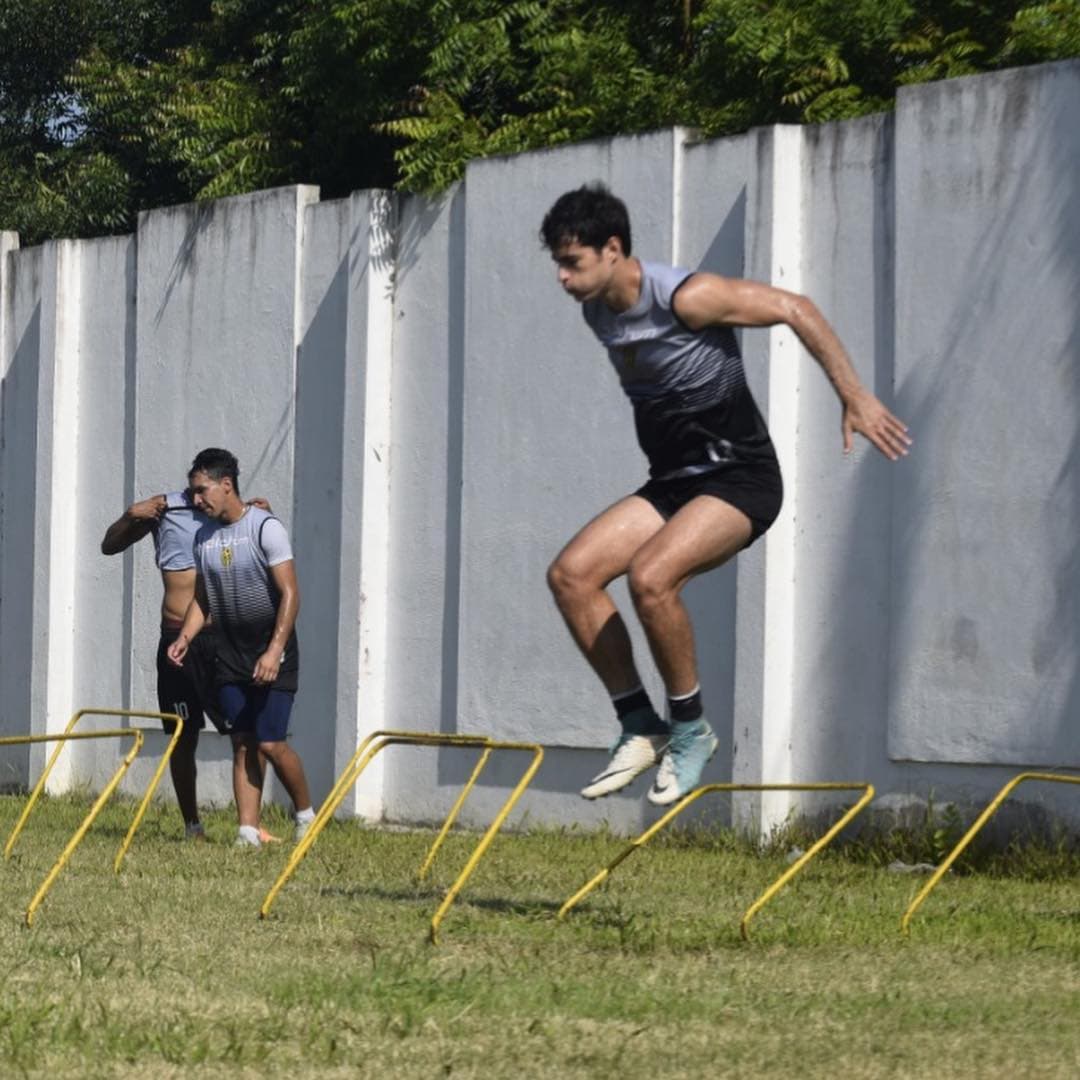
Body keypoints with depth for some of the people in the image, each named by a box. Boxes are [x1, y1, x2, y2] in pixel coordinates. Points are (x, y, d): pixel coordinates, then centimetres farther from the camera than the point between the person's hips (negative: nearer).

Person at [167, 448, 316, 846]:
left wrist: (274, 652, -24)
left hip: (273, 653, -6)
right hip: (231, 656, 6)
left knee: (270, 742, -10)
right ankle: (248, 831, 1)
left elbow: (290, 593, -17)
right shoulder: (204, 536, 7)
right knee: (242, 744, 1)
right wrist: (185, 637, -4)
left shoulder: (265, 527, -13)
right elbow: (202, 598, 15)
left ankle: (305, 814, 11)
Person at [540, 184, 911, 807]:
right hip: (673, 483, 8)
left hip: (738, 480, -8)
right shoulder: (597, 313, 4)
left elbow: (794, 309, -16)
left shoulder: (685, 298, -20)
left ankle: (692, 730, -12)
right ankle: (641, 727, -2)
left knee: (650, 576, -30)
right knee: (571, 574, -9)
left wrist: (854, 398, -18)